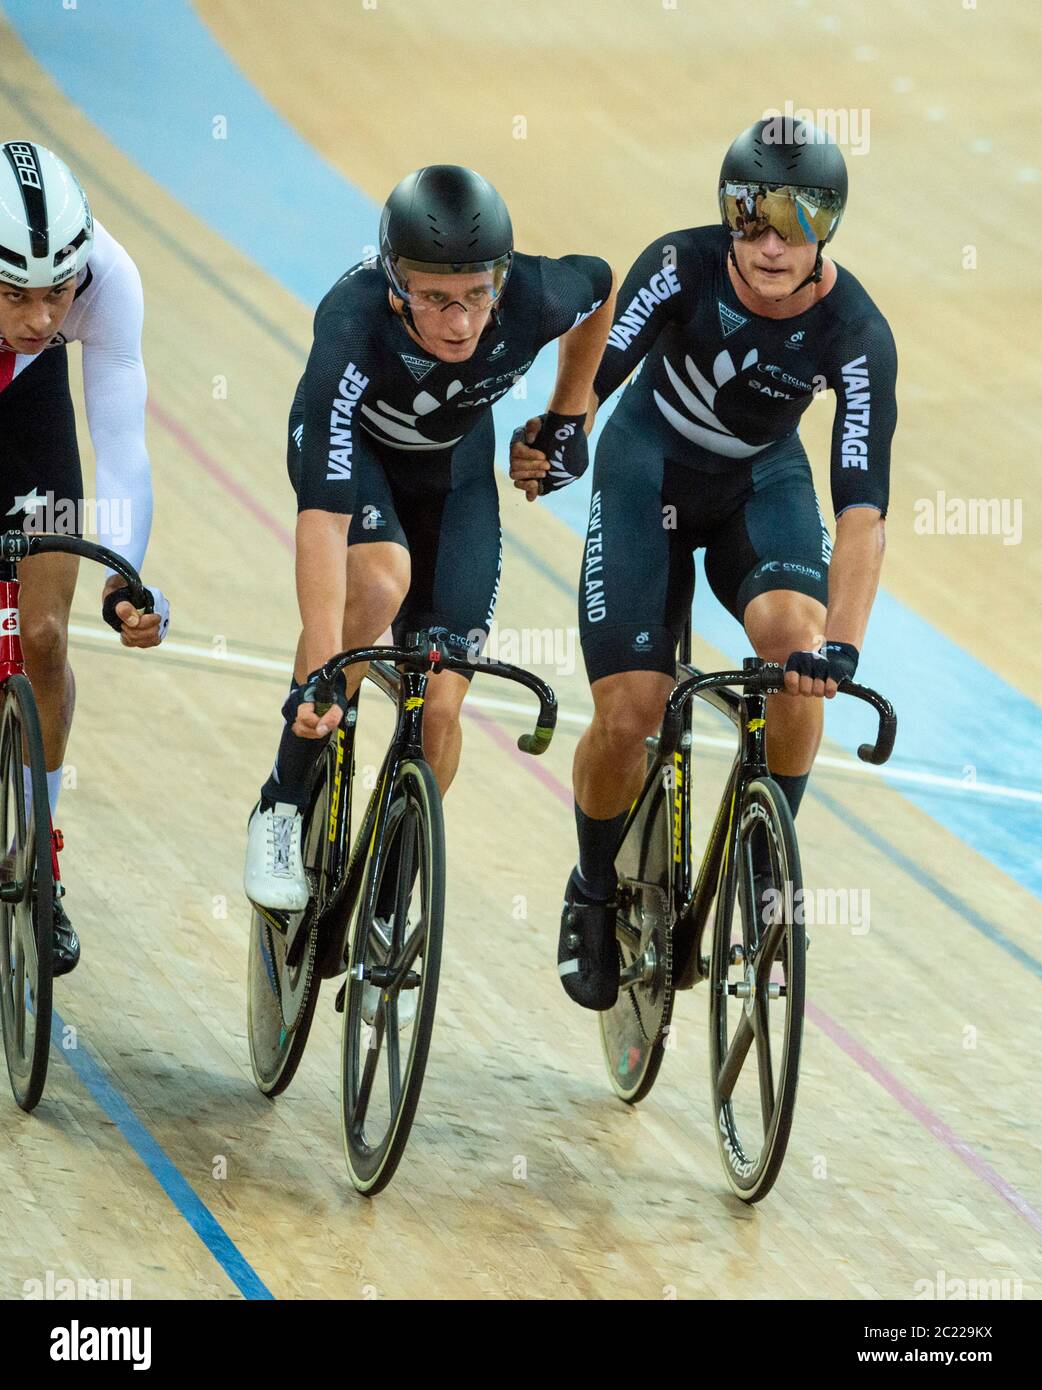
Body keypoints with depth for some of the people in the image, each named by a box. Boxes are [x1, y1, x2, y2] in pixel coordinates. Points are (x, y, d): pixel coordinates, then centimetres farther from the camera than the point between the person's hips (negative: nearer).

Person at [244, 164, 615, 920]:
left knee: (439, 707, -7)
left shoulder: (536, 300, -33)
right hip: (356, 451, -3)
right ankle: (284, 807, -16)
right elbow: (323, 513, -47)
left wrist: (566, 418, 3)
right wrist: (321, 665, -53)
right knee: (379, 582, -35)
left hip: (453, 469, 3)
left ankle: (394, 886, 16)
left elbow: (602, 283, -6)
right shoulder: (353, 324, -42)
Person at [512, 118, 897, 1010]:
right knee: (628, 716, -12)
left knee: (794, 632, -30)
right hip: (649, 468, 0)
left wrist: (844, 641, -47)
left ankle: (762, 870, -9)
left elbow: (863, 503, -35)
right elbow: (599, 367, -32)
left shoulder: (857, 334, -28)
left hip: (762, 481, 0)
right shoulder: (683, 267, -26)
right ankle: (595, 892, 19)